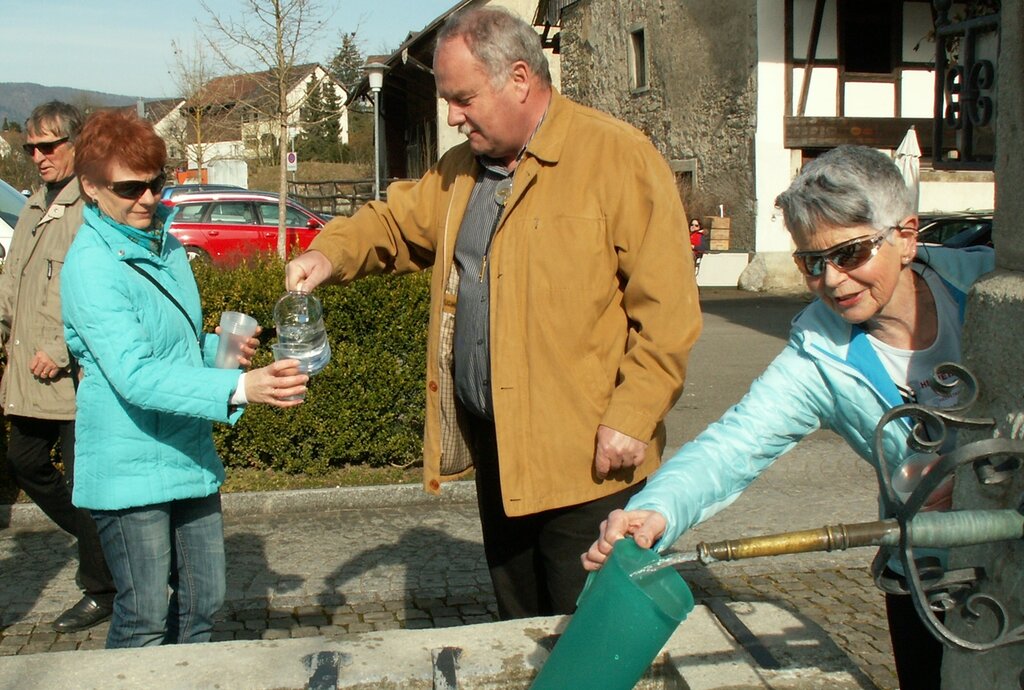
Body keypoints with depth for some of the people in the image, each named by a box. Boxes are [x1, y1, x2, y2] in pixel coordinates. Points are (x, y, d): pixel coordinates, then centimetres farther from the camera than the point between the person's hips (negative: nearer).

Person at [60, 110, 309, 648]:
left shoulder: (164, 244, 9)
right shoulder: (90, 266, -17)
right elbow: (135, 375, -29)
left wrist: (219, 351, 0)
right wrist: (238, 388, -39)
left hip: (191, 457, 8)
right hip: (130, 470, -8)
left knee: (203, 604, 15)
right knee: (147, 622, 1)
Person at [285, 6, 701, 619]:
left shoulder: (619, 157, -12)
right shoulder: (462, 170, 11)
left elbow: (667, 306, -16)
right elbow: (398, 222, 22)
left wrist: (633, 417, -19)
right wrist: (331, 254, 1)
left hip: (586, 458, -7)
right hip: (492, 448, 7)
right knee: (520, 630, 20)